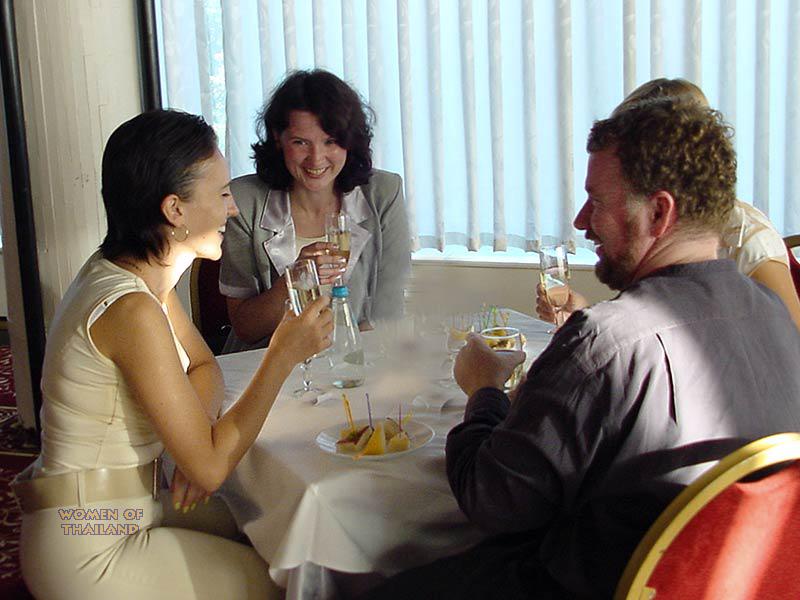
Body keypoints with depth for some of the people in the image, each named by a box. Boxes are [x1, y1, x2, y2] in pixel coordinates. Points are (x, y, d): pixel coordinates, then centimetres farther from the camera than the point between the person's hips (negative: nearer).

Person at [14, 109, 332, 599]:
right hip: (90, 553, -9)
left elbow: (205, 366, 15)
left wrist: (200, 432, -7)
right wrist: (284, 353, -18)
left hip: (129, 510, 9)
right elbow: (210, 467, -23)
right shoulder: (130, 310, -27)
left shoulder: (140, 274, 3)